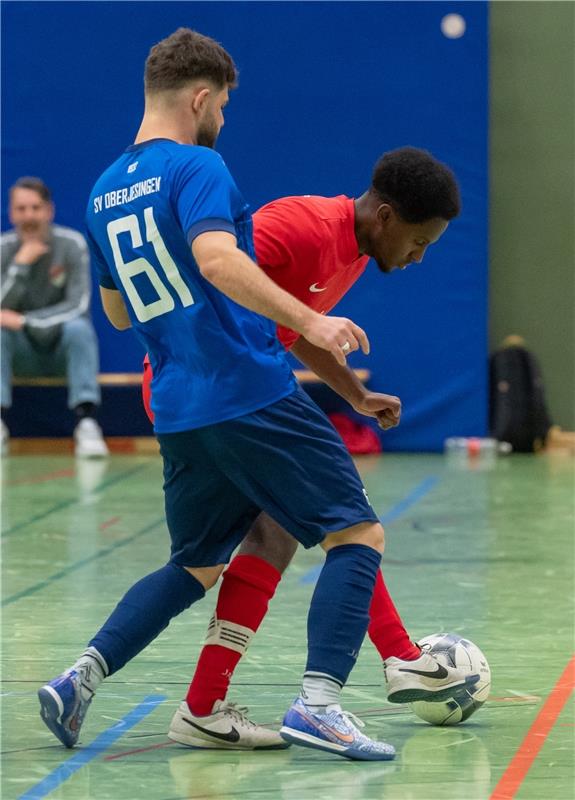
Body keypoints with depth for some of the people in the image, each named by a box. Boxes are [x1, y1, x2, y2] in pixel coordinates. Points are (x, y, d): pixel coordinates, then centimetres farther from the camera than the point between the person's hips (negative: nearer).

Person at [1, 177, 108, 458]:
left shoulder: (72, 244, -11)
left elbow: (78, 306, -18)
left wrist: (25, 321, -27)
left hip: (63, 349, -1)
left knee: (79, 327, -33)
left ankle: (86, 421, -39)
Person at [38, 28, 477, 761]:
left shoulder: (103, 193, 15)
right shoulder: (196, 166, -8)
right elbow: (217, 261, -26)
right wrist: (310, 322, -28)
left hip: (178, 415, 8)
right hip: (253, 395, -8)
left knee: (194, 568, 22)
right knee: (357, 536, -2)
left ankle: (80, 677, 7)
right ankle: (316, 706, -17)